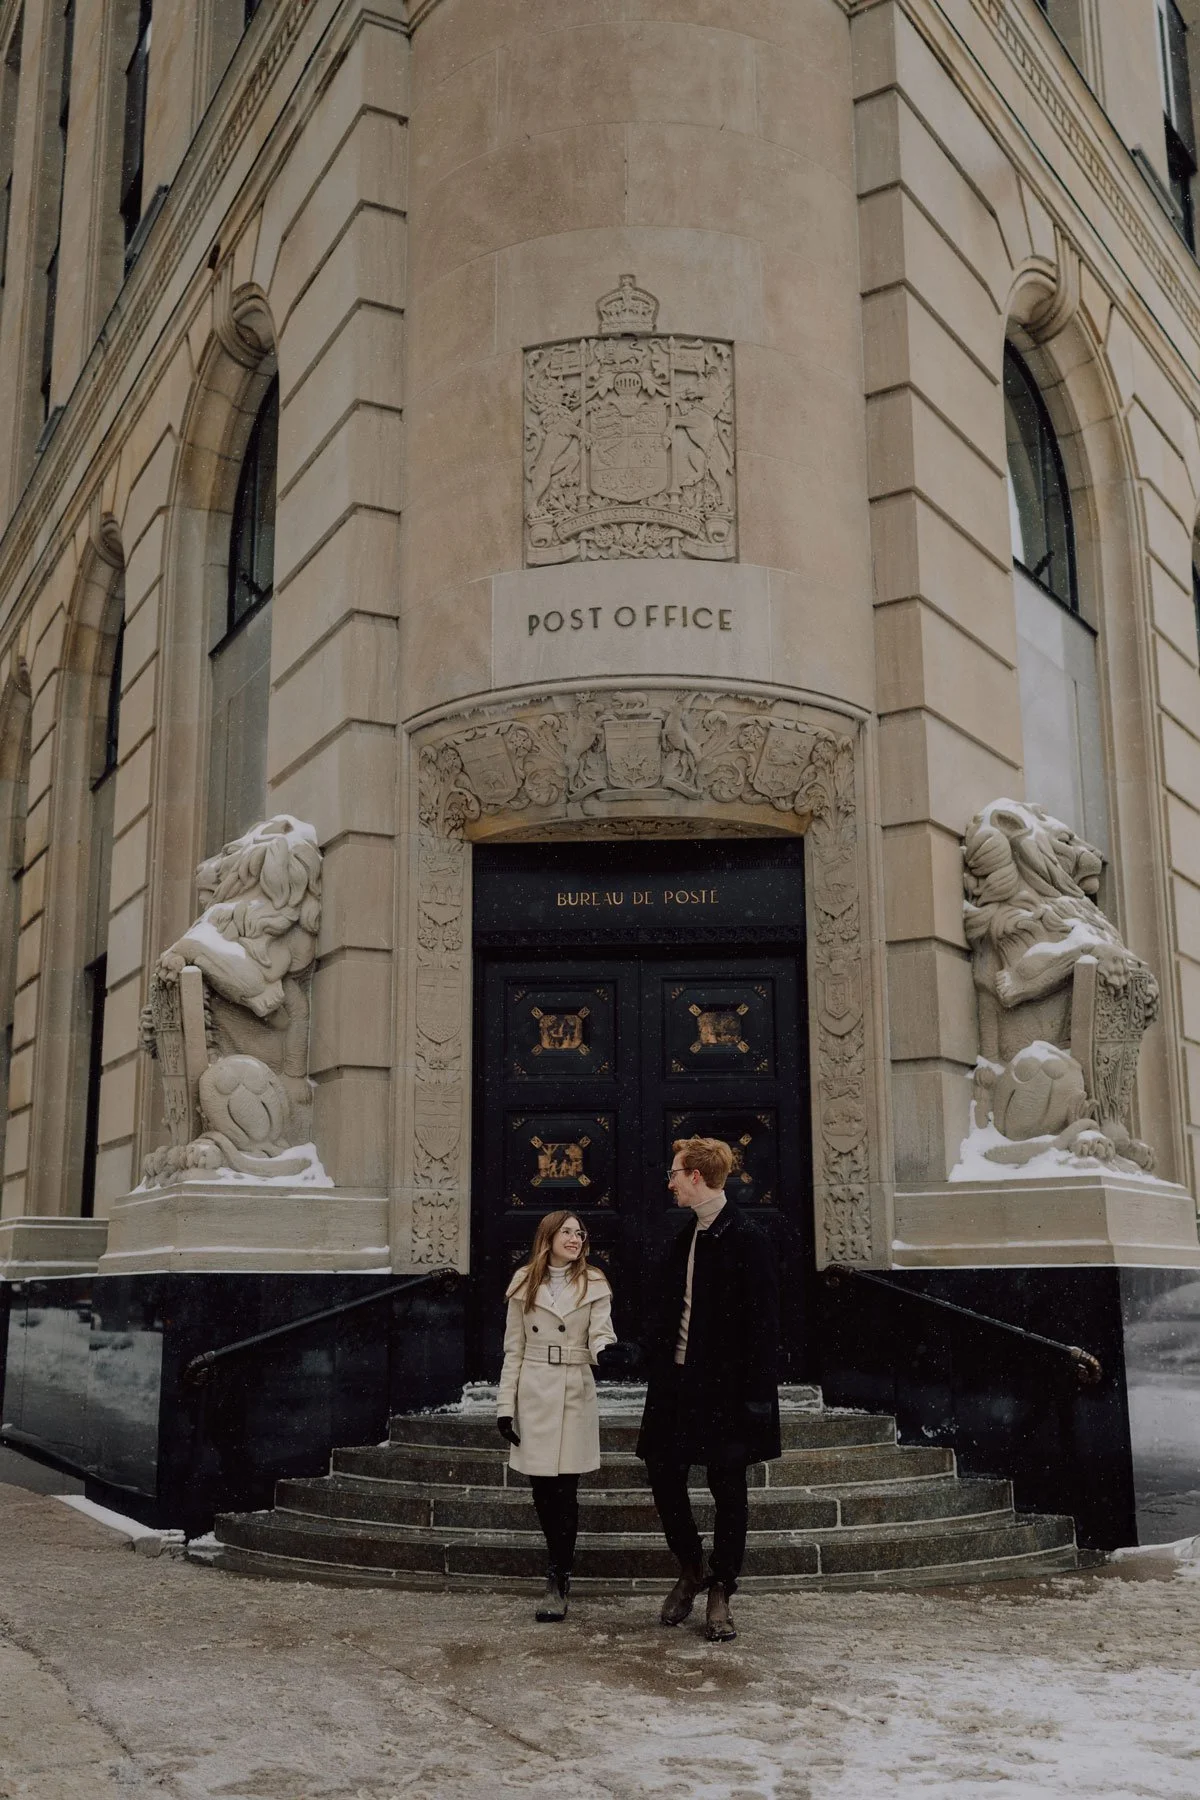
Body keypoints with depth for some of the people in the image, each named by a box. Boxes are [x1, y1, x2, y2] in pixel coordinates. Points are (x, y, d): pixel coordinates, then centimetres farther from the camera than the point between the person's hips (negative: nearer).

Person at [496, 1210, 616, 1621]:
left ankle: (557, 1583, 6)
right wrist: (506, 1405, 1)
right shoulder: (524, 1283, 5)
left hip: (574, 1395, -1)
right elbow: (513, 1348, 6)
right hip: (533, 1396, 1)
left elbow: (600, 1336, -8)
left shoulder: (593, 1284, 3)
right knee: (542, 1490, 6)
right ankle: (561, 1572, 25)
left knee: (564, 1491, -4)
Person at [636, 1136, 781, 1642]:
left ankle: (720, 1593, 17)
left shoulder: (745, 1240, -11)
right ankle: (690, 1570, 28)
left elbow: (763, 1323, -14)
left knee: (728, 1491, 4)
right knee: (664, 1476, 7)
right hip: (677, 1381, 7)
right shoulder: (685, 1239, 12)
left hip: (724, 1386, -7)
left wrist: (757, 1395, -17)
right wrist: (656, 1368, 7)